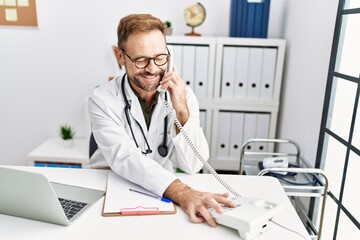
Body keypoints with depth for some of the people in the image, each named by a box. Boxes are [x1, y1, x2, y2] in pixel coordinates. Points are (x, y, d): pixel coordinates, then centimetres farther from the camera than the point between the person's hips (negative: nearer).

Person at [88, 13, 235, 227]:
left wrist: (181, 110, -23)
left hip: (164, 194, 2)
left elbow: (192, 165, -12)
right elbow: (125, 159, -25)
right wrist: (181, 192, -38)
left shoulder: (183, 95, -7)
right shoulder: (103, 100, -12)